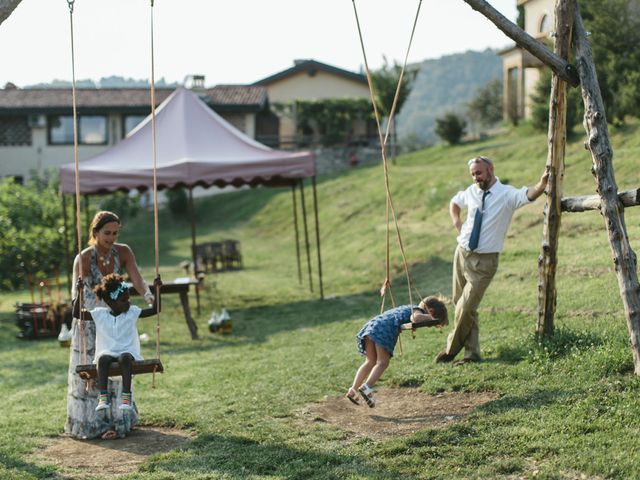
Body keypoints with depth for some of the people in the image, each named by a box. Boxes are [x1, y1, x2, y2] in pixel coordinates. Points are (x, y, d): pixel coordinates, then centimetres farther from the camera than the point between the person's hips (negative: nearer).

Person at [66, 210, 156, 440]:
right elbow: (76, 292, -16)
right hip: (89, 321, -2)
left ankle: (115, 420, 17)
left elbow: (137, 279, -23)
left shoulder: (124, 252, -11)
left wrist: (147, 294, -43)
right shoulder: (84, 258, -18)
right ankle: (89, 421, 15)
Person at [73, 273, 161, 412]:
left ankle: (126, 396, -43)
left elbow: (154, 310, 7)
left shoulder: (132, 312, 11)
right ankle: (103, 396, -42)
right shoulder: (100, 314, 10)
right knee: (103, 358, -36)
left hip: (128, 352, 0)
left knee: (124, 358, -37)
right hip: (107, 352, 1)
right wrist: (79, 293, -2)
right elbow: (77, 313, 8)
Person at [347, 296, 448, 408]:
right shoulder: (418, 310, 6)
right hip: (385, 328, -8)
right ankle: (367, 387, -25)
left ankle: (353, 390, 9)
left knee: (370, 362, 14)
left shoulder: (409, 308, 31)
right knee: (383, 362, -9)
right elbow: (415, 318, -17)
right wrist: (429, 317, -1)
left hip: (371, 323, 8)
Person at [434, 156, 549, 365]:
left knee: (466, 308, -7)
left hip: (484, 261, -6)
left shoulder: (507, 194, -12)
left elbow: (530, 194, -32)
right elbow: (454, 203, 25)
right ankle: (472, 353, 22)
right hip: (462, 253, 6)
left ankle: (451, 350, 14)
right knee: (461, 306, 11)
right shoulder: (471, 192, 4)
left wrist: (542, 183, -52)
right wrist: (457, 225, 10)